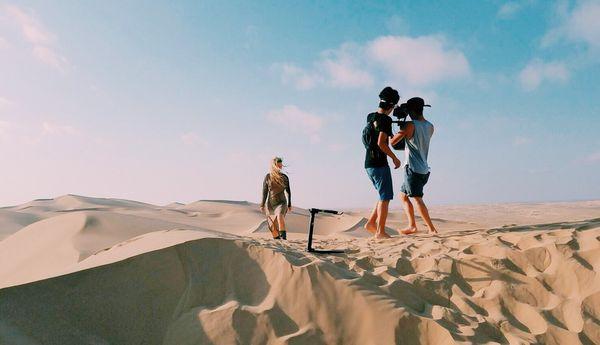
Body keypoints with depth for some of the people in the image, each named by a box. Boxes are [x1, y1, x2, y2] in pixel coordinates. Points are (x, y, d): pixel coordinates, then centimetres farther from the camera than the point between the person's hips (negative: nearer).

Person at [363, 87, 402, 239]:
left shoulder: (370, 117, 12)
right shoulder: (385, 120, -13)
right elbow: (381, 143, -23)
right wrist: (395, 158, -13)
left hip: (369, 164, 9)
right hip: (379, 164, -9)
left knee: (384, 196, 18)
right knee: (385, 197, -2)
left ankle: (371, 223, 16)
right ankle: (380, 231, 0)